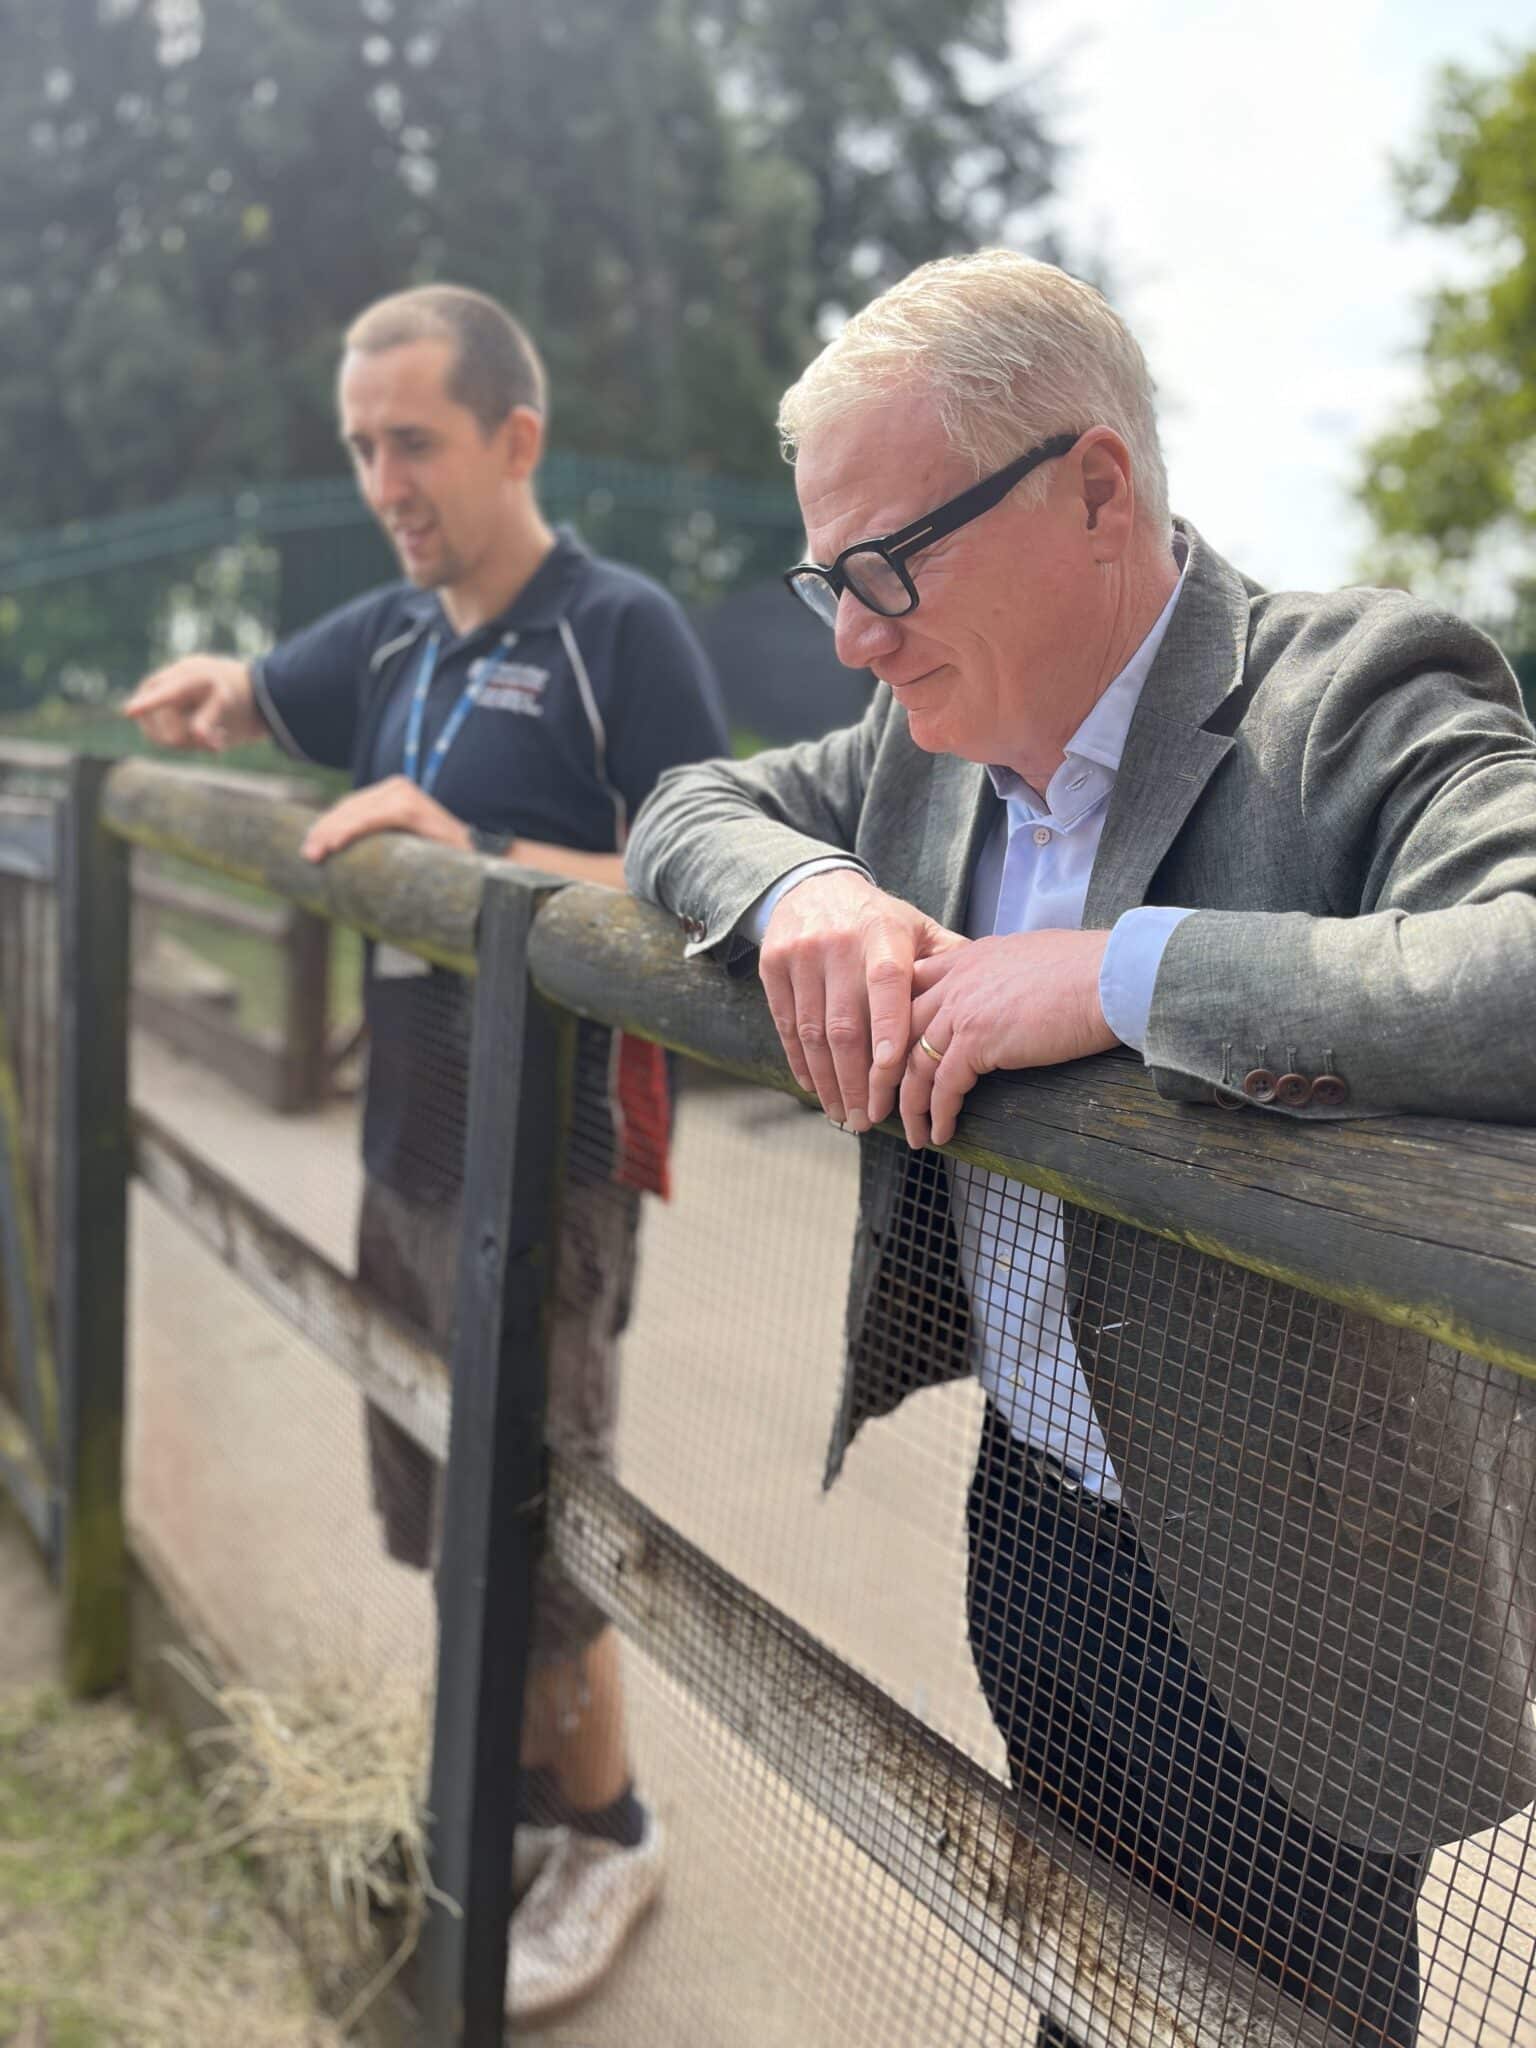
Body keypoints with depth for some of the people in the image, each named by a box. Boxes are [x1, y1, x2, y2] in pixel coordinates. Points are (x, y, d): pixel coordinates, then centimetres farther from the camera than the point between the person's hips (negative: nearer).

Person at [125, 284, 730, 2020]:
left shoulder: (619, 629, -11)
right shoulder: (391, 635, 10)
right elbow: (243, 699, 28)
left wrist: (474, 846, -26)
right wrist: (209, 689, 5)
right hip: (403, 1159, 7)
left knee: (525, 1548, 3)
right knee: (440, 1526, 18)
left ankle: (604, 1833, 28)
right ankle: (520, 1788, 40)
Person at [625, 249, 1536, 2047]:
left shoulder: (1360, 702, -21)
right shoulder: (933, 737, 0)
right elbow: (689, 804, 11)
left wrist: (1123, 973, -36)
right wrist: (797, 885, -12)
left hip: (1274, 1615, -6)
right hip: (1023, 1519, 6)